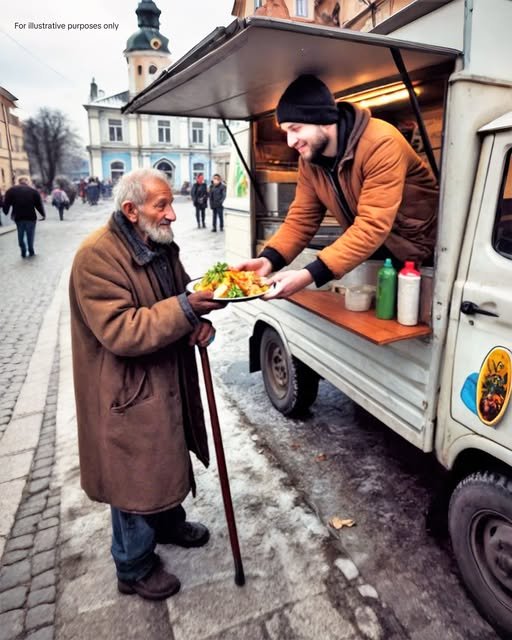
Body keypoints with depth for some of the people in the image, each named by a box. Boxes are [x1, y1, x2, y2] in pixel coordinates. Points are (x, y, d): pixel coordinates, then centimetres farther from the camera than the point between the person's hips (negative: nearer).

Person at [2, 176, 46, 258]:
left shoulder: (11, 191, 5)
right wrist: (43, 214, 11)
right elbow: (39, 205, 0)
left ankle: (23, 253, 14)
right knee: (30, 236, 11)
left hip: (18, 217, 1)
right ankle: (31, 252, 15)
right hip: (31, 217, -1)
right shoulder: (34, 191, 1)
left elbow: (6, 204, 3)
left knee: (20, 236, 14)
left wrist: (6, 212, 17)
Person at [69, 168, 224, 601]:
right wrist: (185, 308, -32)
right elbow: (120, 331, -29)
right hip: (129, 396, -8)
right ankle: (134, 568, 35)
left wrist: (201, 320, -12)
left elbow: (176, 302, 11)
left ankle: (170, 524, 53)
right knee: (136, 478, 10)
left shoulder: (161, 245, 5)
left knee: (169, 460, 26)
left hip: (168, 383, 9)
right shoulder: (97, 256, -23)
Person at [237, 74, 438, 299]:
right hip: (373, 253, 5)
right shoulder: (308, 160, -8)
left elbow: (372, 227, -36)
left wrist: (310, 274, -44)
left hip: (418, 253, -5)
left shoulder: (381, 144, -29)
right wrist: (268, 259, -27)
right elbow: (301, 219, -8)